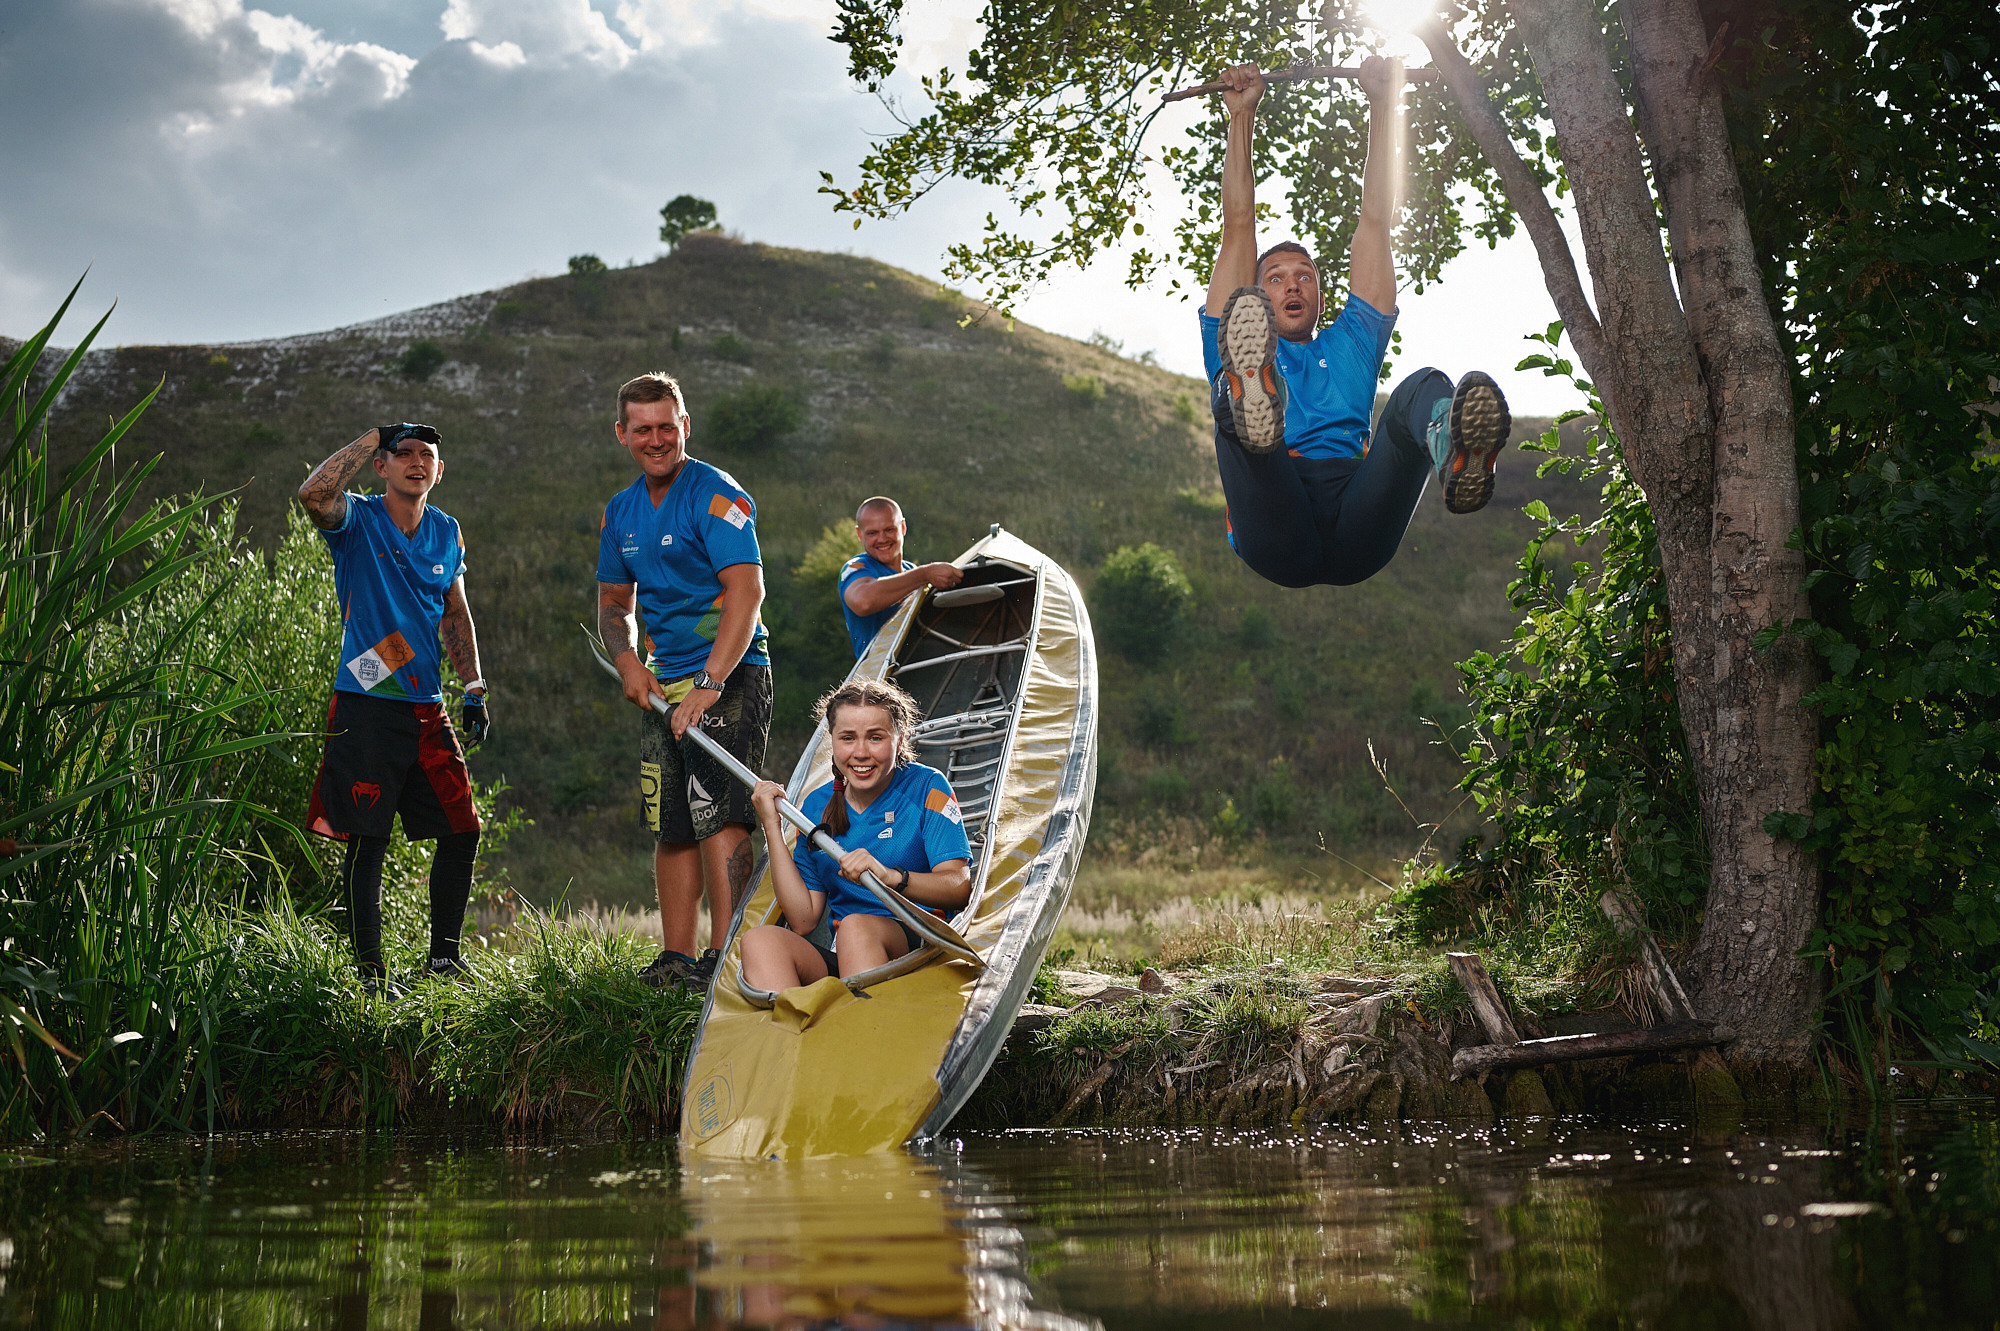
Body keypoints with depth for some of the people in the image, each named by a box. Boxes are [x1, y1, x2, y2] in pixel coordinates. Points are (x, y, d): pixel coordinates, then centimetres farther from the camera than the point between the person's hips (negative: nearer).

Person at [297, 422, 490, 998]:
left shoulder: (446, 532, 11)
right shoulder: (358, 520, -4)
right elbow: (313, 493, -27)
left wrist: (474, 689, 14)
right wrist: (374, 436, -18)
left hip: (427, 708, 6)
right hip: (367, 707, -5)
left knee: (462, 831, 5)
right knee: (367, 841, -4)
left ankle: (443, 957, 19)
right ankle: (370, 971, 4)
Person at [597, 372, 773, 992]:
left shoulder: (717, 495, -11)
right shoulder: (621, 512, 13)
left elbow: (746, 590, -20)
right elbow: (614, 602, 23)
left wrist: (710, 683, -26)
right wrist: (629, 663, 1)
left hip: (729, 674, -7)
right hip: (663, 683, 8)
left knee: (718, 819, -16)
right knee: (670, 828, 8)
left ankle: (723, 962, -17)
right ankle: (676, 960, 14)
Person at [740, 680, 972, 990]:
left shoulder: (926, 787, 2)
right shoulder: (816, 806, 13)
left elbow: (959, 887, -11)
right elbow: (803, 921, 6)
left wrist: (891, 877, -29)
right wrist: (773, 829, 2)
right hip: (838, 960, 4)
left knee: (856, 926, -34)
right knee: (759, 939, -25)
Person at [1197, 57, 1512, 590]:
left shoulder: (1348, 345, 40)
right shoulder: (1240, 351, 35)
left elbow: (1376, 220, 39)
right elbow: (1239, 225, 34)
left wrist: (1383, 105, 40)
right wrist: (1241, 117, 36)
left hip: (1357, 533, 2)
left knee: (1425, 389, -27)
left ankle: (1457, 454, -66)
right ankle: (1251, 401, -66)